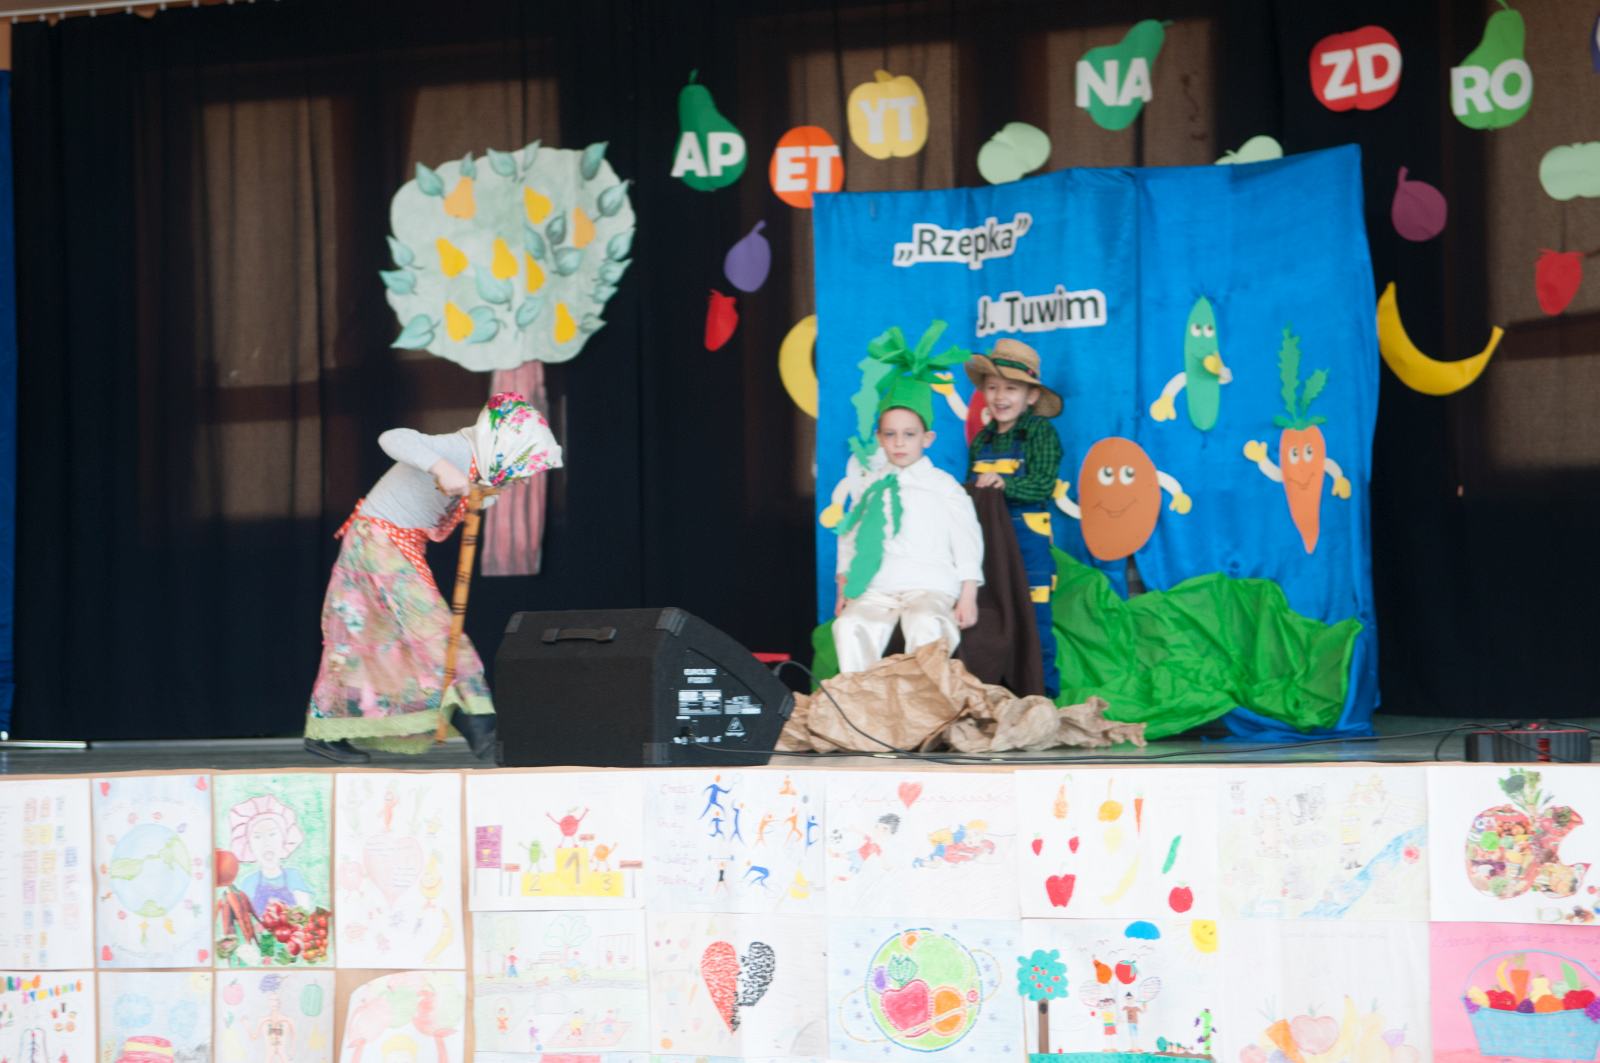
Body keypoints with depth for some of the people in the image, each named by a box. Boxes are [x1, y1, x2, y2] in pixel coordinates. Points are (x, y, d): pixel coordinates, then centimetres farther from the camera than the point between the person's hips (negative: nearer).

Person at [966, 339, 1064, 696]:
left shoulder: (1040, 432, -3)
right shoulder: (982, 439, 14)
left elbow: (1044, 485, -14)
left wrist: (1004, 484, -25)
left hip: (1027, 535, -6)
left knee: (1033, 617, -5)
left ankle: (1043, 689, 2)